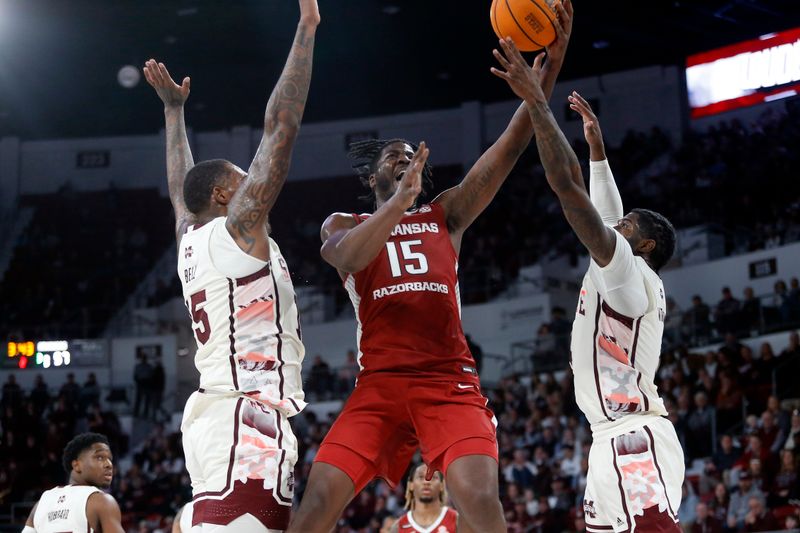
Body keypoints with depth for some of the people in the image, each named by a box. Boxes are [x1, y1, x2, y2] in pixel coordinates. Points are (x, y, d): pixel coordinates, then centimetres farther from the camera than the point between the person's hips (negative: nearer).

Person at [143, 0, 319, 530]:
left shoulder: (191, 239, 18)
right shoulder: (237, 229, -3)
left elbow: (180, 187, 40)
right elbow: (281, 125, -7)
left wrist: (174, 110, 51)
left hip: (218, 411, 10)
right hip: (247, 415, -10)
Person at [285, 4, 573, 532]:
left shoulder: (446, 215, 16)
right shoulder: (343, 225, 14)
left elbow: (510, 147, 5)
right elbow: (345, 258, -12)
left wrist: (549, 66, -6)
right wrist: (402, 198, -21)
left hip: (450, 382, 0)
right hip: (379, 384, 0)